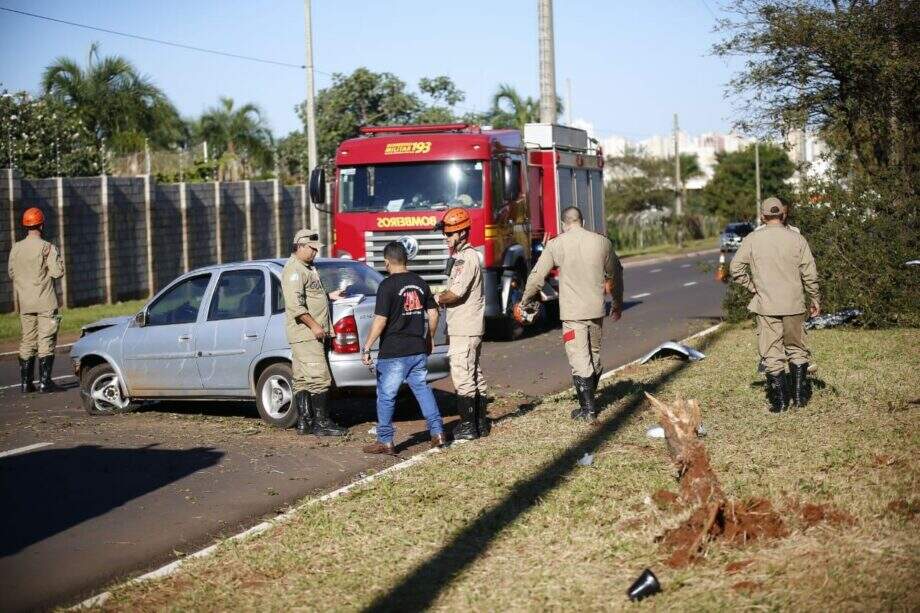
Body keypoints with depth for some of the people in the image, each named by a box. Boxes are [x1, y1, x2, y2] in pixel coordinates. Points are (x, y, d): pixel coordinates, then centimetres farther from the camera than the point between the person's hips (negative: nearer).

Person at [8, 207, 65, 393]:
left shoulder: (16, 248, 4)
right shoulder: (47, 248, -12)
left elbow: (12, 273, 12)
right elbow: (58, 272, -15)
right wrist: (57, 259, 4)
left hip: (25, 303, 5)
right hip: (45, 302, -5)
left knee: (27, 341, 11)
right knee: (46, 341, -1)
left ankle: (25, 382, 11)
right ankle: (44, 381, -4)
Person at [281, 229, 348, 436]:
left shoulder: (307, 268, 20)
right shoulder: (294, 269, -13)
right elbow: (295, 304, -22)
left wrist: (329, 296, 17)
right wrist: (314, 325, -21)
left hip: (310, 333, 10)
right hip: (305, 333, -10)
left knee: (302, 380, 10)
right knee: (319, 378, -11)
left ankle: (304, 422, 13)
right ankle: (322, 423, -9)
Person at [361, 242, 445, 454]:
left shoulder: (388, 285, -13)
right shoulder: (420, 283, 7)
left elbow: (380, 320, -17)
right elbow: (433, 313, 13)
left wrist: (366, 348, -12)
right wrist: (430, 339, 26)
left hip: (393, 353, -6)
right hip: (418, 350, 6)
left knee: (386, 396, 3)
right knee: (423, 389, 16)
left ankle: (385, 442, 8)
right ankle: (437, 433, 12)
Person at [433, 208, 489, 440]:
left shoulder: (467, 258, -15)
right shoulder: (462, 257, 18)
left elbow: (455, 293, -21)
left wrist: (437, 299, -6)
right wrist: (442, 297, 4)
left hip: (464, 331, -11)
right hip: (470, 328, 11)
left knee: (462, 376, -8)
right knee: (475, 375, 13)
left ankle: (468, 426, -6)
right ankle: (481, 423, 19)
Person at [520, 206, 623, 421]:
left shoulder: (556, 245, -6)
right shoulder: (602, 242, 4)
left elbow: (537, 277, -3)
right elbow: (615, 274, 16)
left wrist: (525, 301, 13)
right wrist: (617, 304, 30)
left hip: (572, 313, -4)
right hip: (596, 310, 4)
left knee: (579, 361, -1)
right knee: (594, 355, 18)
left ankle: (588, 409, -3)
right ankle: (589, 399, 31)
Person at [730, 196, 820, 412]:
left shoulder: (752, 239, -3)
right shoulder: (796, 238, -1)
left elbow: (735, 268, -6)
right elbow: (809, 273, 0)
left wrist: (752, 287, 5)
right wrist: (814, 299, 10)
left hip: (766, 306, -1)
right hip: (794, 305, 1)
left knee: (772, 354, 5)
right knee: (797, 350, 16)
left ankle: (780, 400, 5)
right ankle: (799, 395, 15)